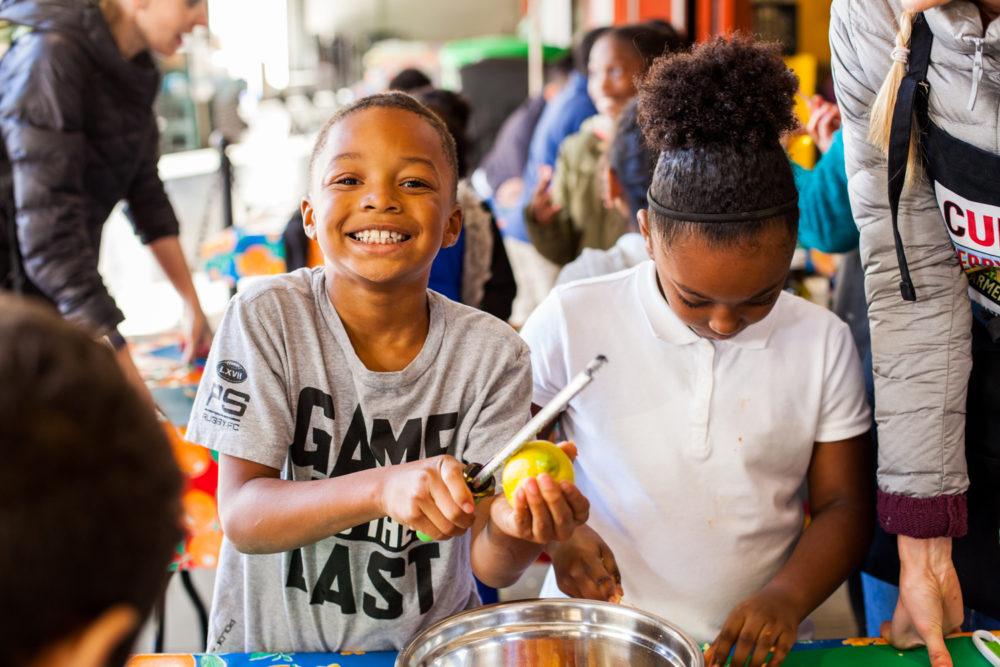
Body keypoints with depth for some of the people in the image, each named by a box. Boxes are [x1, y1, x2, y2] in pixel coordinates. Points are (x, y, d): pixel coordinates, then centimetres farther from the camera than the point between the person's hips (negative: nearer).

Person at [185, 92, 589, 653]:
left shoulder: (493, 355, -7)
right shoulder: (267, 318, -9)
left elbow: (489, 566, -8)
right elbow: (241, 517, -14)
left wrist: (512, 534, -30)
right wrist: (383, 487, -29)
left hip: (426, 647, 1)